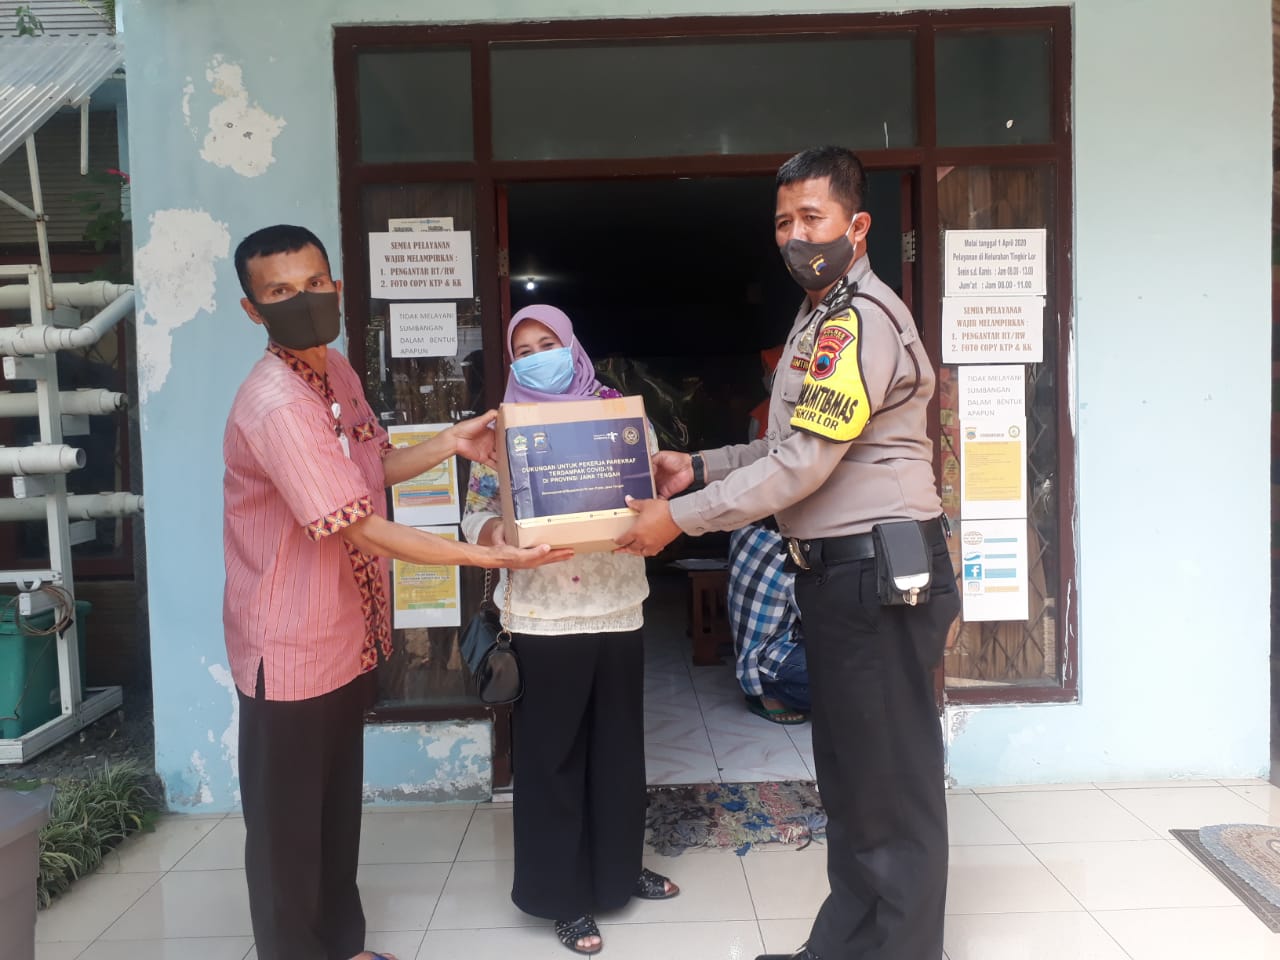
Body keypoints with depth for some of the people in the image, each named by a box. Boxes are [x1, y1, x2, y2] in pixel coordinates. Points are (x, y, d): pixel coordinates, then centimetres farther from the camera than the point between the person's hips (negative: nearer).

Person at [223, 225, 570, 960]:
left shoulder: (339, 371, 3)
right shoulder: (276, 408, -27)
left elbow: (373, 470, 16)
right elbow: (369, 532, -28)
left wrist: (451, 442, 1)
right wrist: (487, 556, -24)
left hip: (347, 634, 9)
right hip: (291, 646, -9)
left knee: (339, 807, 22)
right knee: (287, 824, 9)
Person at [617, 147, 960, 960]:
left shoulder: (861, 319, -16)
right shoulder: (823, 317, 17)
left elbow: (801, 465, -20)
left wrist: (680, 516, -13)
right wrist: (700, 466, 12)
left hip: (879, 571, -10)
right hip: (840, 572, 11)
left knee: (892, 780, 2)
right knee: (849, 771, 18)